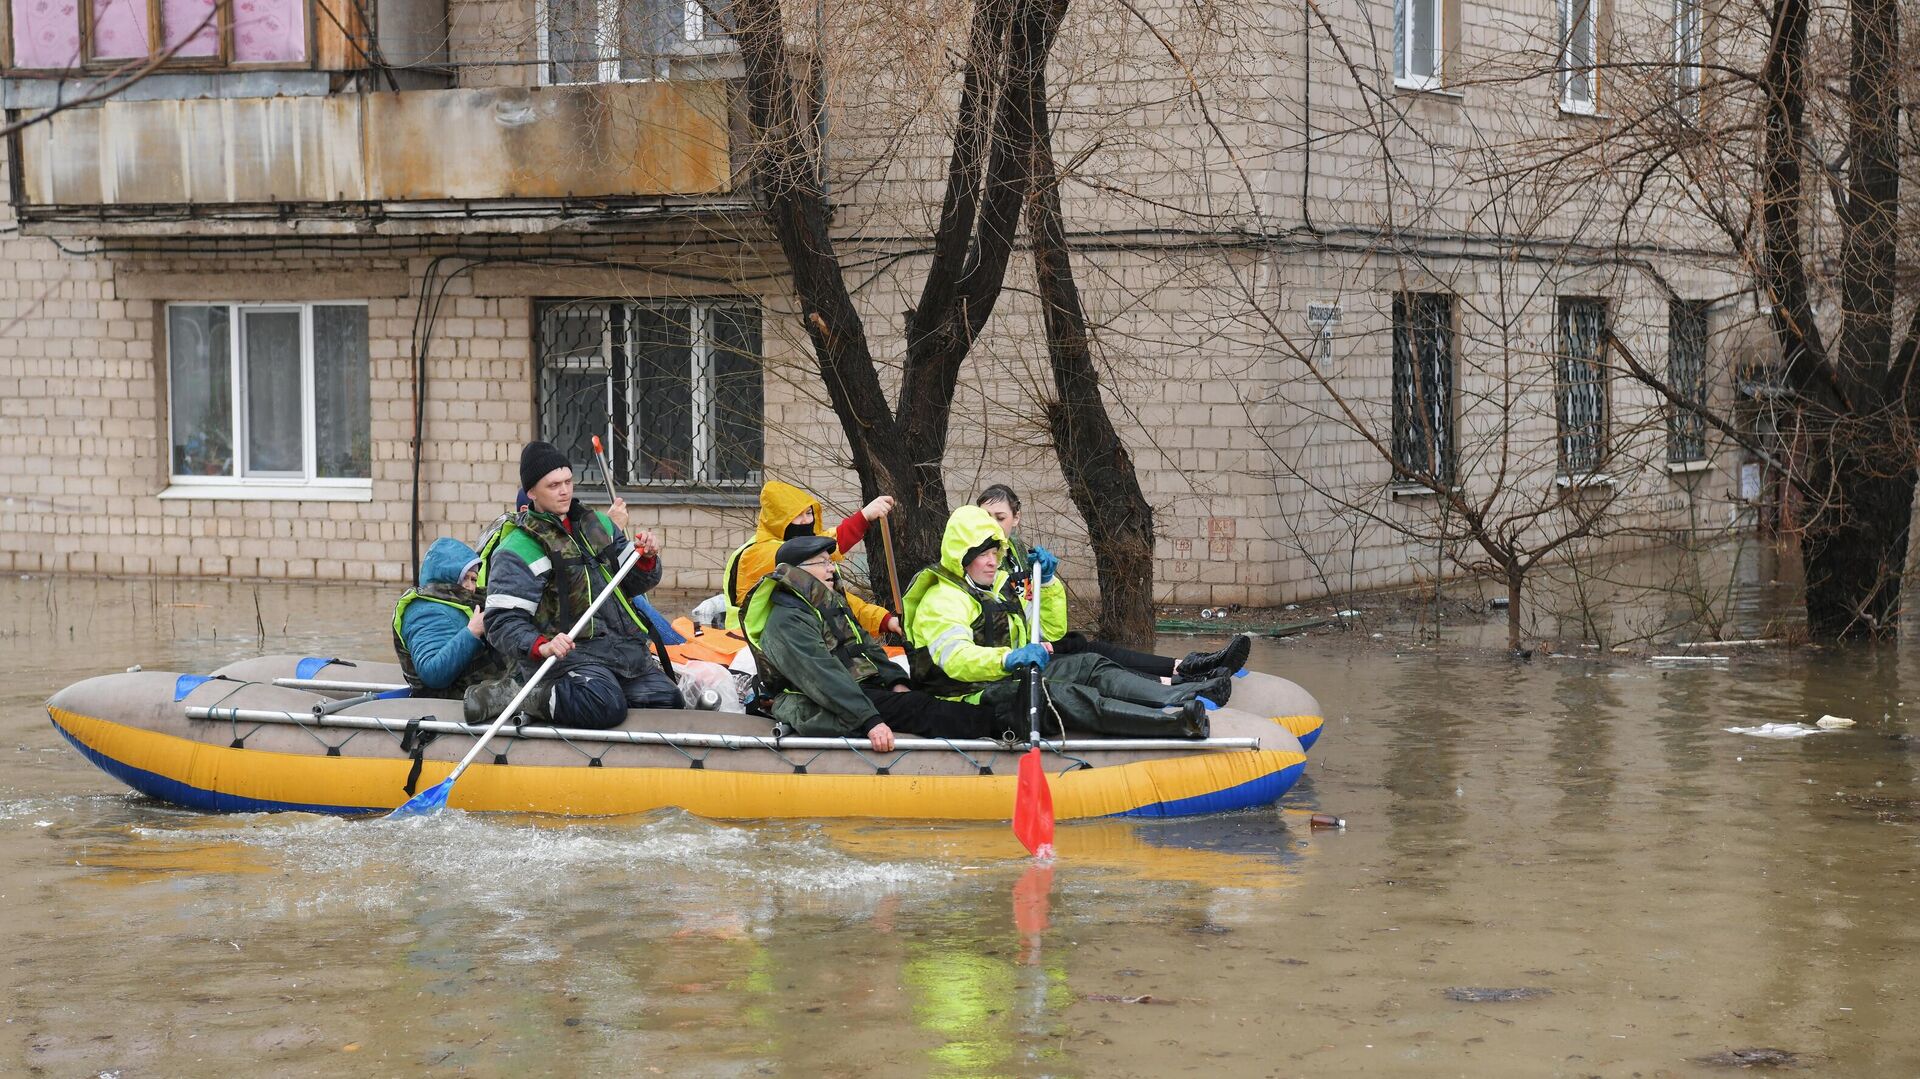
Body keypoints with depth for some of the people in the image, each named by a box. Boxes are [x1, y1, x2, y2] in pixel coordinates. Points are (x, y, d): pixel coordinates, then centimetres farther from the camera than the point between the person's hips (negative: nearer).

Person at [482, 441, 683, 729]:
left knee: (669, 704, -5)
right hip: (568, 652, -7)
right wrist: (541, 647, -31)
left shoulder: (599, 525, 17)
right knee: (605, 706, -33)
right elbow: (502, 623, -13)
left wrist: (647, 559, 0)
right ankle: (532, 699, -7)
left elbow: (633, 585, 22)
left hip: (624, 648, 7)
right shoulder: (517, 550, -5)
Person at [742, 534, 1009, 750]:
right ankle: (995, 727, -29)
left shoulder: (833, 605, 18)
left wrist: (895, 681, 3)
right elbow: (823, 677, -26)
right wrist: (869, 720, -33)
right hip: (822, 713, -10)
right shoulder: (785, 623, -15)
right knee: (920, 709, -22)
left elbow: (867, 646, 23)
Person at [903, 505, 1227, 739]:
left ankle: (1177, 697, -31)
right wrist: (1008, 659, -45)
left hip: (1012, 679, 9)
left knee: (1088, 665, -10)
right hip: (976, 695, -9)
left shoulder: (1001, 588, 21)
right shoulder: (942, 601, -9)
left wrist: (1048, 583, 9)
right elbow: (954, 658, -28)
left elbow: (1051, 630, 25)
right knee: (1058, 694, -31)